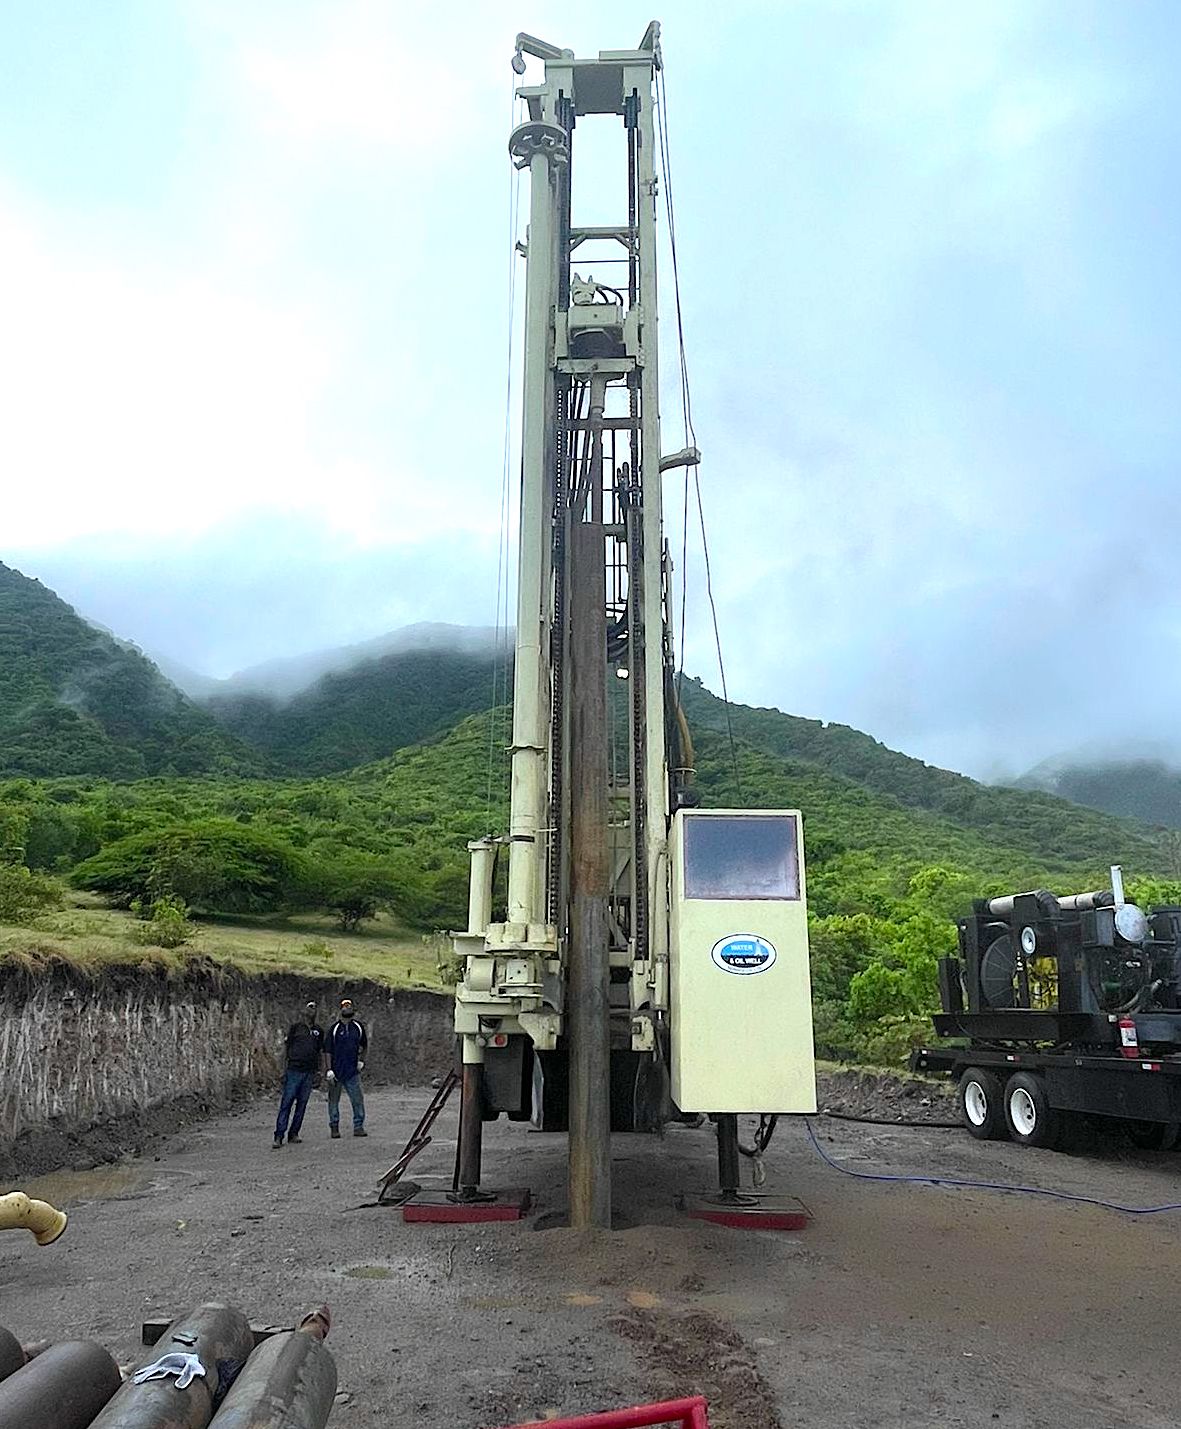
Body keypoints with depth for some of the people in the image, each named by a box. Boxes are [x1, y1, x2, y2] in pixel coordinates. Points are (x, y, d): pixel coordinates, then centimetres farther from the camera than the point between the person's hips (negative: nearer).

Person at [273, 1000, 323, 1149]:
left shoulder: (319, 1030, 12)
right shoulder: (296, 1026, 1)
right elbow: (287, 1046, 2)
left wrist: (319, 1069, 12)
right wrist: (284, 1067, -2)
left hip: (310, 1071, 4)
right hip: (294, 1070, -4)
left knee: (302, 1103, 7)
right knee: (286, 1103, -6)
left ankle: (294, 1133, 16)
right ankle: (279, 1136, -5)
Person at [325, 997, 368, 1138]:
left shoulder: (358, 1027, 6)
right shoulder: (335, 1028, -5)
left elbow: (364, 1045, 22)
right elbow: (327, 1050, -5)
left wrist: (361, 1060, 10)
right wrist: (329, 1070, -11)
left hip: (352, 1071, 2)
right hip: (336, 1070, -2)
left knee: (358, 1099, -2)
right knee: (334, 1100, 6)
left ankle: (358, 1127, 6)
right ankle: (334, 1127, 18)